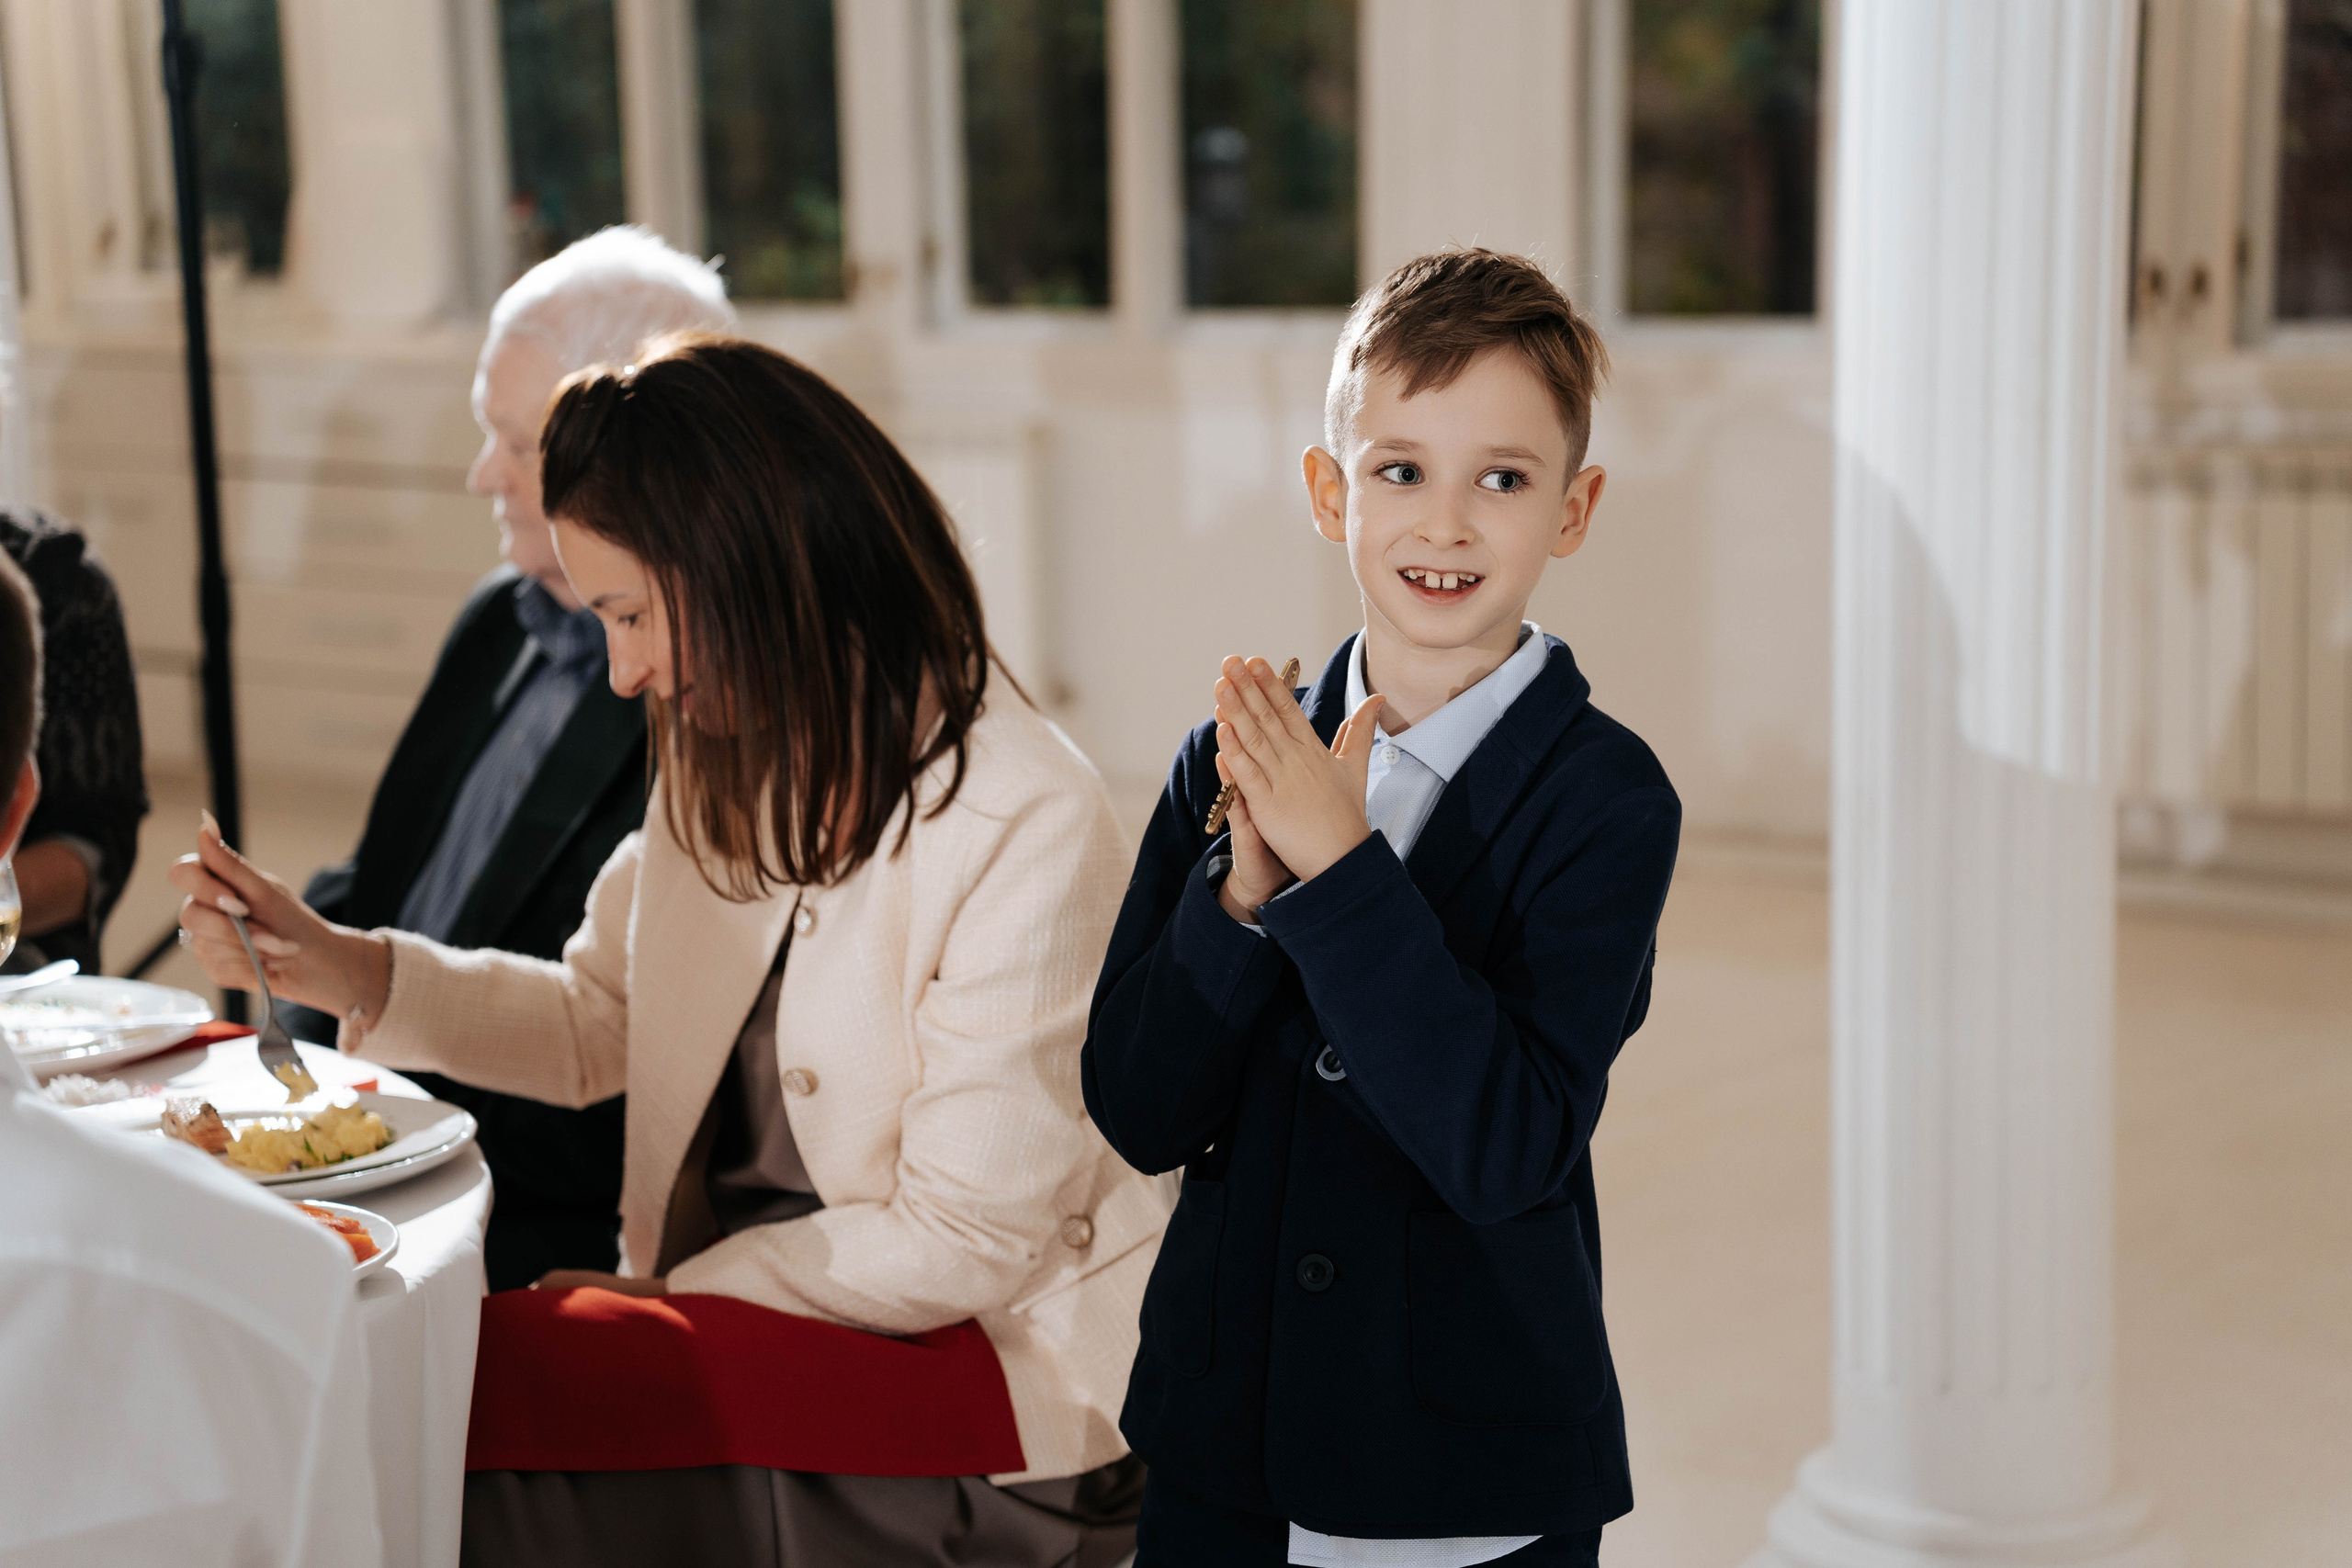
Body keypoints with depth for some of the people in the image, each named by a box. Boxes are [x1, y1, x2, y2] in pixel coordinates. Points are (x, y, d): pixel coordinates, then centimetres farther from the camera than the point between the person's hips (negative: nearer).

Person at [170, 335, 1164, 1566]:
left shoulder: (1026, 820, -19)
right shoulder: (727, 758, 7)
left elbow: (965, 1242, -17)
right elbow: (597, 1022, 18)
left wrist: (681, 1287, -11)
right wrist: (343, 970, 4)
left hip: (985, 1366, -7)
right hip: (729, 1309, 7)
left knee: (469, 1386, -25)